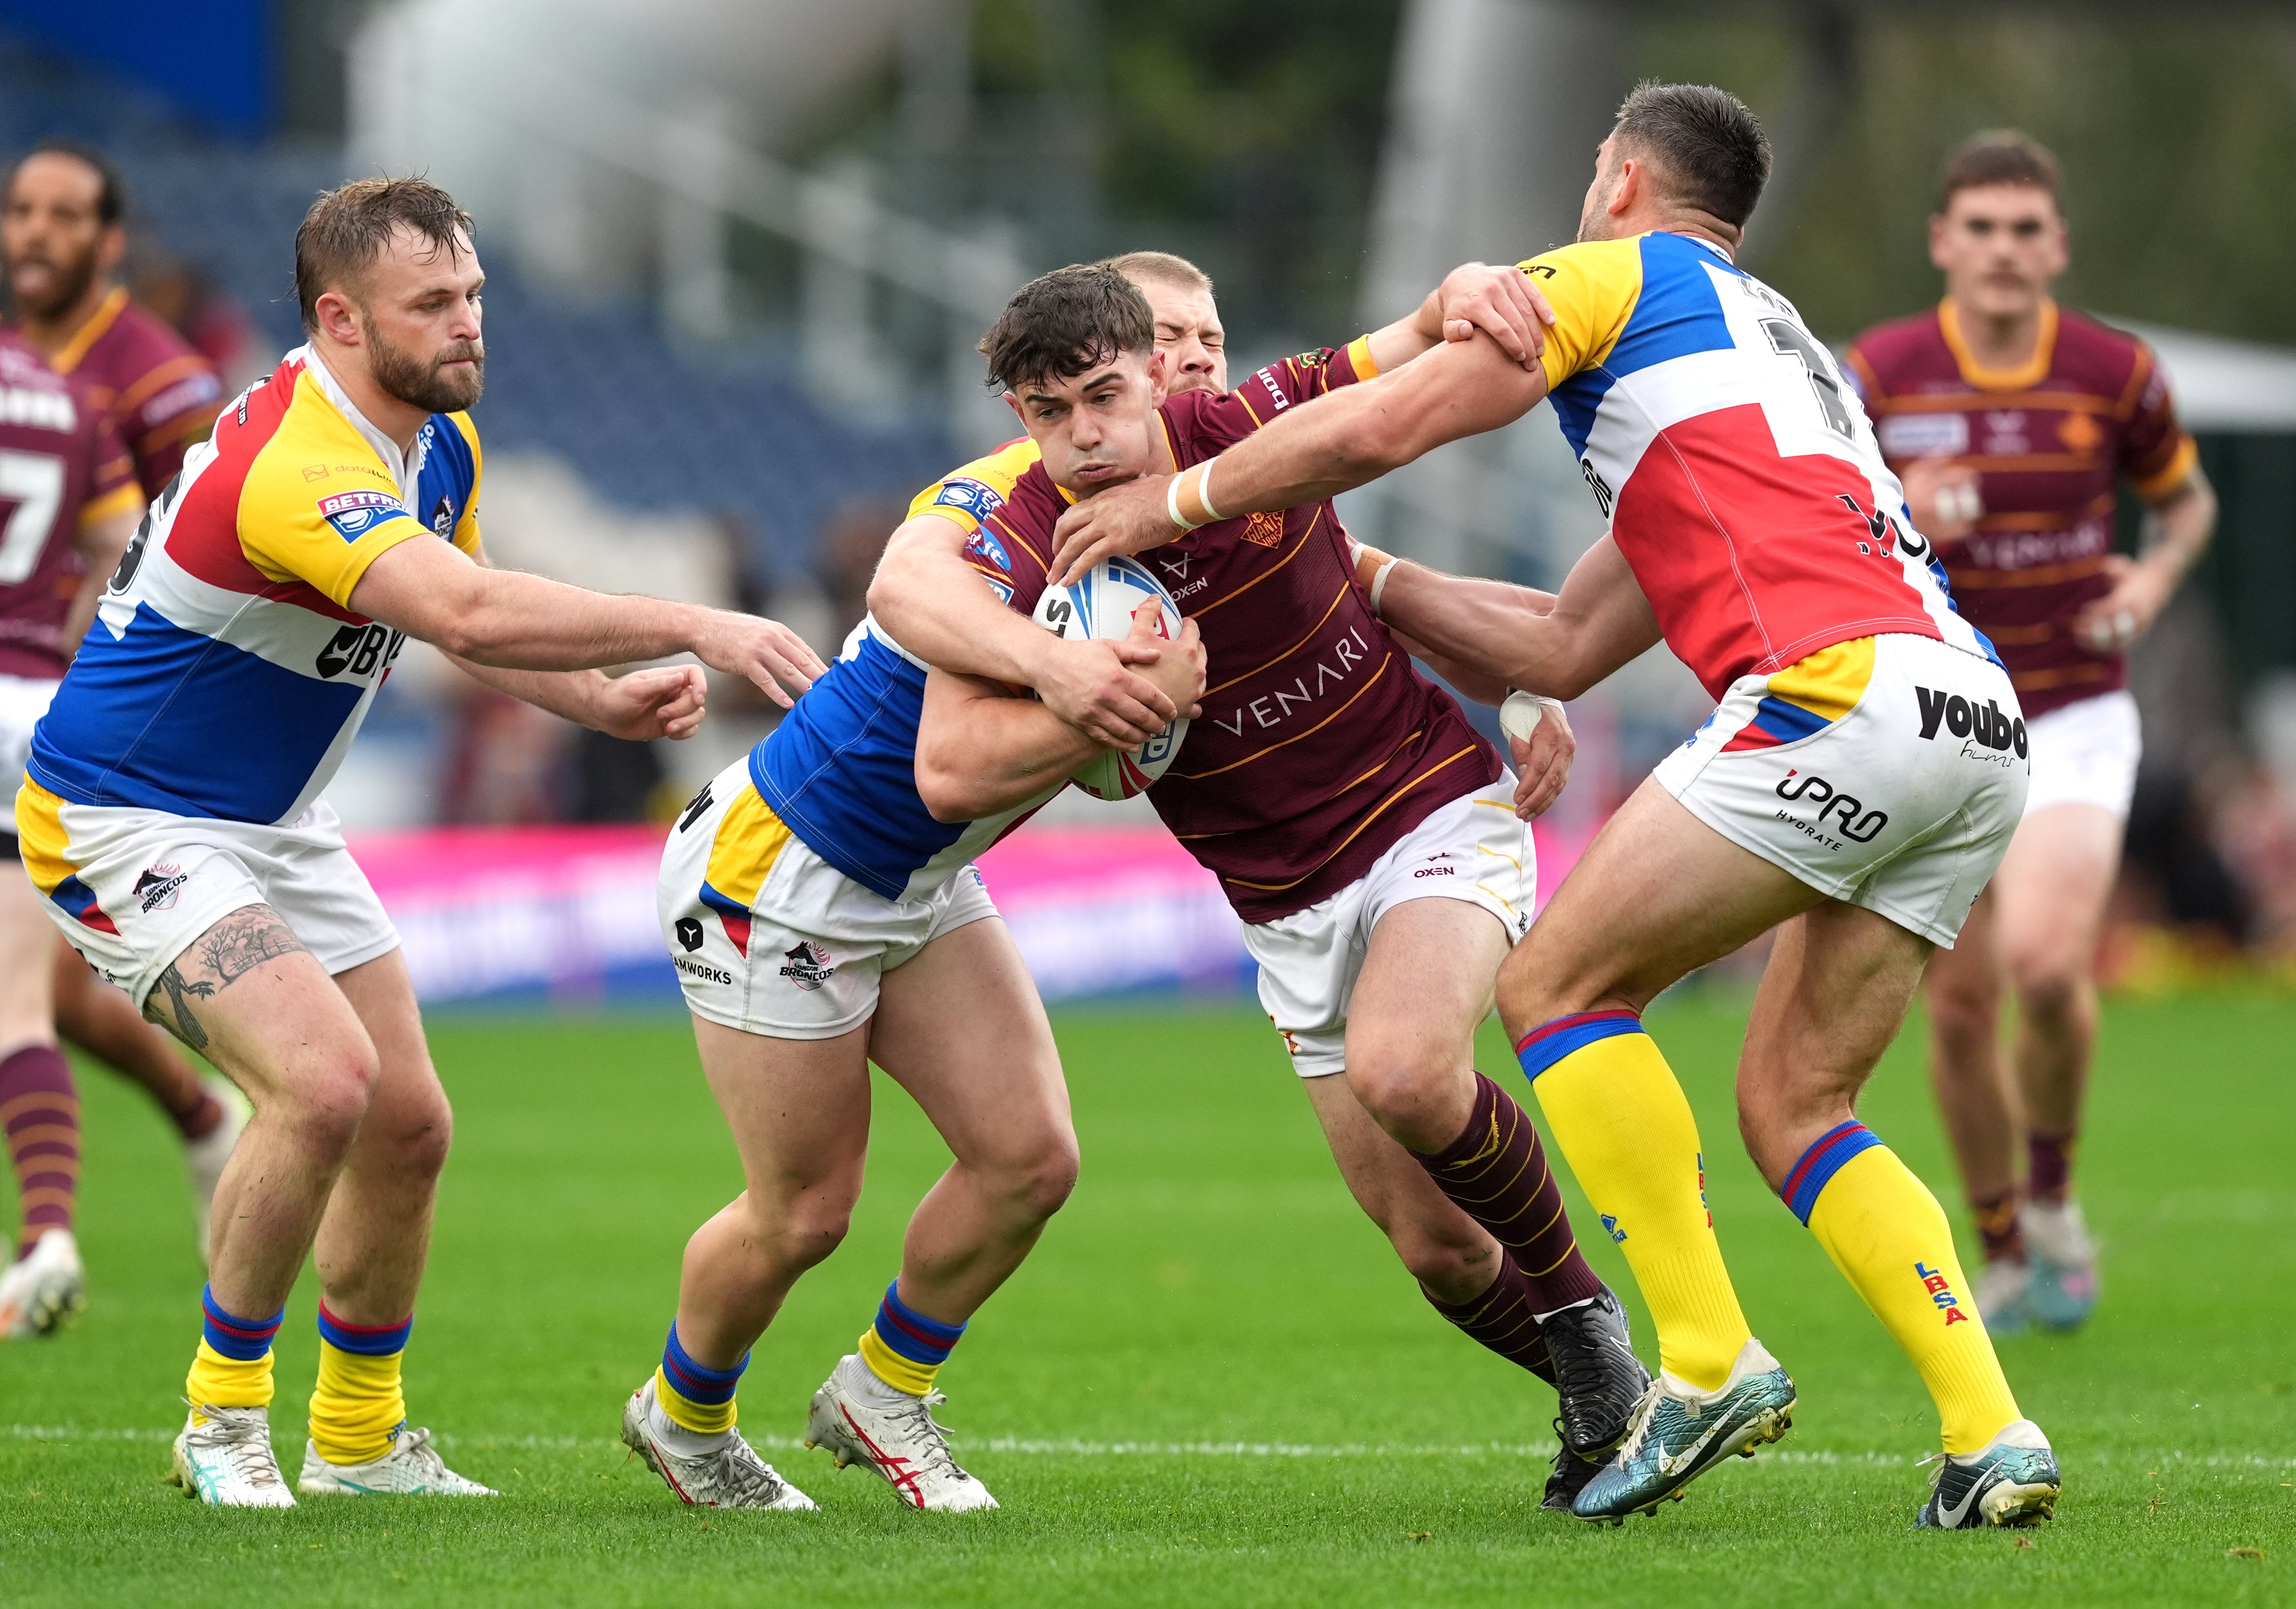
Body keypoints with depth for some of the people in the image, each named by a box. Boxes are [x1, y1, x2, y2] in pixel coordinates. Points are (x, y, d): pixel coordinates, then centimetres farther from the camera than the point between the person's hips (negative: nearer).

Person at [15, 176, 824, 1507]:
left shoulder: (439, 440, 1)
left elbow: (463, 618, 17)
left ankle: (360, 1438, 24)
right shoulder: (292, 468, -32)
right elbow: (472, 612, -45)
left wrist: (605, 700, -2)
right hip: (130, 828, -9)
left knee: (409, 1126, 7)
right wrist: (696, 628, -45)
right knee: (324, 1076, -26)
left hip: (276, 823, 10)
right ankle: (224, 1412, -9)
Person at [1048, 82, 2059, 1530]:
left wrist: (1179, 499, 15)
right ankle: (1993, 1436, -2)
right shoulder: (1776, 340, 37)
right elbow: (1564, 648, 36)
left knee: (1560, 985, 2)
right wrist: (1356, 575, 41)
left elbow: (1379, 426, 2)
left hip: (1843, 692, -8)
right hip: (1982, 722, 8)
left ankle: (1709, 1361, -5)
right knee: (1793, 1109, 12)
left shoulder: (1613, 279, 12)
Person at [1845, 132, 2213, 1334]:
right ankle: (2003, 1257, 20)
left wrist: (2155, 580, -7)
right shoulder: (1879, 376, -6)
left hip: (2073, 722, -1)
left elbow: (2188, 498, 14)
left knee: (2047, 963, -23)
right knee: (1961, 1002, 1)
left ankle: (2054, 1191, 4)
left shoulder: (2114, 374, -5)